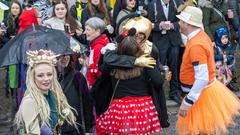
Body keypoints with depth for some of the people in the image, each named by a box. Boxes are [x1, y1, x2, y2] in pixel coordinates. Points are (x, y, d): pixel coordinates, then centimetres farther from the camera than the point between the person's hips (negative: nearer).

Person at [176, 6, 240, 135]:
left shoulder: (196, 45, -29)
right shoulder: (200, 35, 1)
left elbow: (202, 79, -32)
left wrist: (187, 102, -29)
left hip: (201, 93, -10)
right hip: (207, 89, 10)